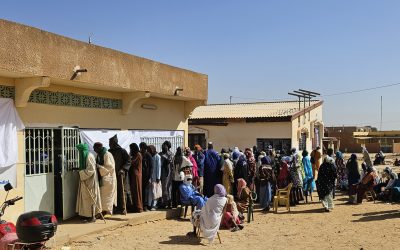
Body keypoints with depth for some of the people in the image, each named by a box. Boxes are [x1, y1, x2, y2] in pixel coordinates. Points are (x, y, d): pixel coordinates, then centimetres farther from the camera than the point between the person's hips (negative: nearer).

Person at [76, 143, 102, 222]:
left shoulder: (89, 156, -18)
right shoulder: (84, 156, 12)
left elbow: (91, 169, -23)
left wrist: (82, 174, -16)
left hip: (90, 180, -9)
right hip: (85, 180, 9)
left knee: (91, 197, -5)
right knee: (85, 197, 11)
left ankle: (93, 217, -1)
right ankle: (87, 214, 17)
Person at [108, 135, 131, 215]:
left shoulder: (122, 151, -4)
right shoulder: (109, 152, 11)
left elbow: (128, 161, -5)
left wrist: (123, 169, -17)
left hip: (120, 174, -4)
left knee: (122, 191, -4)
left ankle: (123, 208, 1)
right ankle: (116, 208, 8)